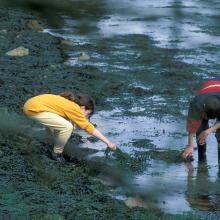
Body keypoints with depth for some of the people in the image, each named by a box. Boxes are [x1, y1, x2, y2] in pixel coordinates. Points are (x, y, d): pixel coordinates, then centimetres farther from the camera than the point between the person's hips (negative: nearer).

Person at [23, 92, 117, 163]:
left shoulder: (69, 103, 14)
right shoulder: (74, 109, -10)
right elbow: (89, 128, -8)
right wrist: (108, 142, -4)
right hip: (33, 109, -10)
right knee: (67, 127, -16)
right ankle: (57, 153, 4)